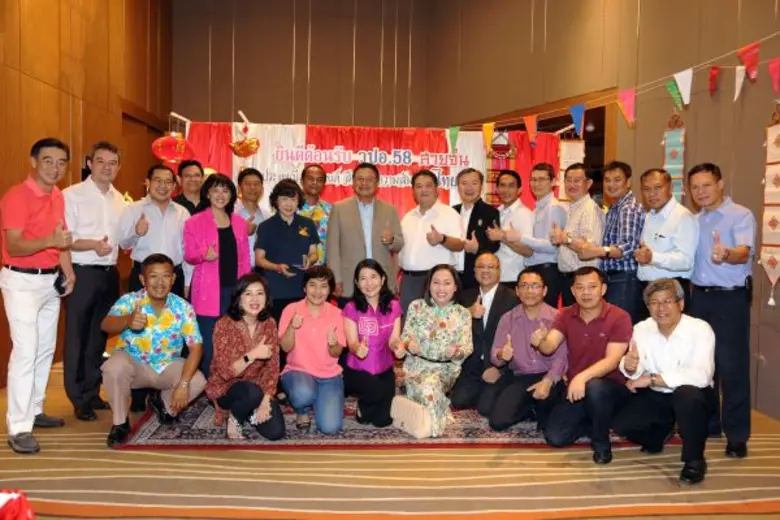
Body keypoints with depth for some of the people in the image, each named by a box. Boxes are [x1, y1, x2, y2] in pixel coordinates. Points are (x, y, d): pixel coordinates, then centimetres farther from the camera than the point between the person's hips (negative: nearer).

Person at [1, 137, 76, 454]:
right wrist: (50, 241, -36)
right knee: (25, 351, -10)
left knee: (46, 349, 13)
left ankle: (34, 411, 26)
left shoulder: (58, 196, 10)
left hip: (51, 280, 8)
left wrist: (67, 270, 4)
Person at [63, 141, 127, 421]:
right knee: (77, 336, 3)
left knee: (99, 335, 14)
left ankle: (93, 392, 27)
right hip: (81, 273, -6)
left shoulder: (120, 200, 11)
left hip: (109, 274, 6)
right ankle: (79, 399, 14)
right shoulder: (71, 195, -6)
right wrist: (92, 244, -28)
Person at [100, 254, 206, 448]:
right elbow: (106, 325, -36)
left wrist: (183, 383, -29)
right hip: (133, 363, -2)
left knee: (198, 382, -23)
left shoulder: (183, 307, -14)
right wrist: (127, 321, -60)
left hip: (168, 365, 2)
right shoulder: (129, 300, -17)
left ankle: (163, 404, 12)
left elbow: (195, 346, -18)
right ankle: (120, 423, -9)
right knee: (113, 367, -34)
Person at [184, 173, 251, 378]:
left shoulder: (239, 222, 13)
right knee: (209, 344, -3)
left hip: (235, 290, 4)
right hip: (208, 292, -3)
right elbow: (189, 256, 0)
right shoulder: (194, 222, 2)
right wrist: (204, 254, -22)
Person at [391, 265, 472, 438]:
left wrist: (457, 352, -27)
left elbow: (467, 347, -3)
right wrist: (408, 344, -26)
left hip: (447, 368, 1)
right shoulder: (416, 306, -1)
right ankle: (432, 424, 0)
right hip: (418, 364, 0)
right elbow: (405, 337, -1)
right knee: (426, 388, -30)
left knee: (430, 385, -30)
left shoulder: (463, 314, 1)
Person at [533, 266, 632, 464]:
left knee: (594, 387, -39)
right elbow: (550, 347, -17)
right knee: (554, 437, -14)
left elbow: (612, 360, -24)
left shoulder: (619, 317, -14)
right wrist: (541, 342, -43)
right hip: (576, 388, 4)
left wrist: (583, 377, -41)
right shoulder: (565, 315, -2)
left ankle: (601, 443, -11)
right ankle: (592, 422, 17)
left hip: (611, 387, -3)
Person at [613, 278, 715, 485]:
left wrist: (652, 379, -30)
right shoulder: (641, 329, -7)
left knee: (688, 393, -37)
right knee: (621, 424, -15)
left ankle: (694, 459, -12)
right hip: (656, 396, 4)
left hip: (692, 396, -4)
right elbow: (636, 373, -11)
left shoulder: (700, 329, -21)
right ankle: (659, 434, 21)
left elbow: (701, 375, -34)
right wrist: (629, 367, -36)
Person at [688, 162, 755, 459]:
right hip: (700, 296, 6)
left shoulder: (741, 215, -9)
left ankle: (737, 434, 7)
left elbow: (745, 252, -26)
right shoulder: (694, 221, 12)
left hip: (731, 298, -6)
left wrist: (727, 254, -48)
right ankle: (706, 422, 27)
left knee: (731, 365, -4)